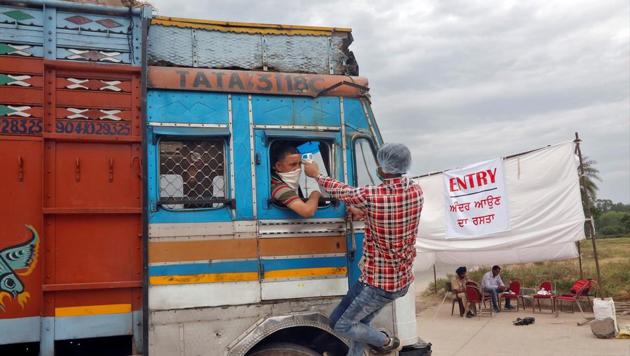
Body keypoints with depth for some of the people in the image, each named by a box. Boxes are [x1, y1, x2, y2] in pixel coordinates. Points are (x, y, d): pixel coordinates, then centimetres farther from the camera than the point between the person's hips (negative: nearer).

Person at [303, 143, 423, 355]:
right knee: (361, 322, 23)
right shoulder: (417, 192, -6)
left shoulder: (371, 196, -24)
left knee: (339, 324, 12)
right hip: (403, 280, 7)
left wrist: (316, 174, 13)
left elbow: (341, 191, -5)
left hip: (379, 282, -7)